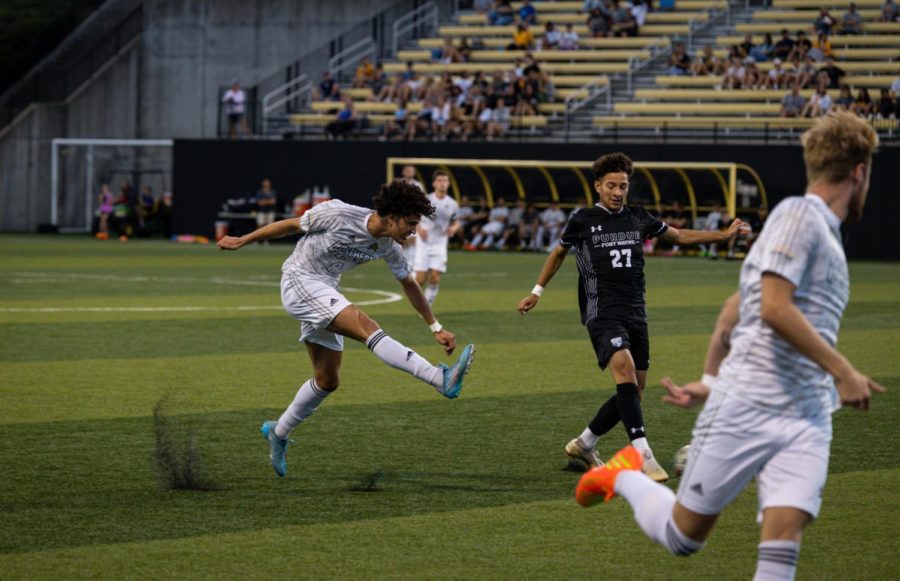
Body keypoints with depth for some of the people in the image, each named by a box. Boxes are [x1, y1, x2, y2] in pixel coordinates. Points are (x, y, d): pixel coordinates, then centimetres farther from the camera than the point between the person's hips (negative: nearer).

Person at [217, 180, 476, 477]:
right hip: (299, 282, -8)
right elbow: (292, 225, -7)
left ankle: (278, 433, 27)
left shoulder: (389, 247, -2)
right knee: (367, 328, -27)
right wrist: (242, 241, 2)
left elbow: (409, 284, 13)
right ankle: (441, 379, -44)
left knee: (327, 380, 7)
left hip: (325, 292, 8)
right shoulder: (339, 215, -21)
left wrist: (436, 328, 13)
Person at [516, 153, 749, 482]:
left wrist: (724, 235, 17)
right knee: (625, 371, -27)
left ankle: (583, 444, 25)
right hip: (602, 313, -6)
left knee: (634, 390, 5)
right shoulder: (583, 221, 1)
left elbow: (680, 236, 23)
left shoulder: (638, 218, 10)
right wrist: (537, 292, 20)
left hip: (635, 314, 6)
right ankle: (643, 457, -35)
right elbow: (559, 253, 18)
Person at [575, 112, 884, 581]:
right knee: (682, 536, 5)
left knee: (783, 540, -13)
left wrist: (711, 379, 24)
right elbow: (773, 308, -20)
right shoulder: (798, 214, -8)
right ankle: (624, 477, 33)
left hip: (807, 419, 7)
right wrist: (842, 371, -20)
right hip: (748, 406, -7)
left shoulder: (825, 234, 19)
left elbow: (732, 313, 24)